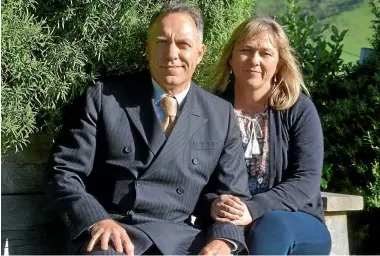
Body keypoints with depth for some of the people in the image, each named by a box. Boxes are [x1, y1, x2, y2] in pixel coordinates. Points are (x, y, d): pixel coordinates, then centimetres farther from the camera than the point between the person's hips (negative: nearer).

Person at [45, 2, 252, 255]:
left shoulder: (221, 114, 10)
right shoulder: (104, 98, 3)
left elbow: (233, 192, 9)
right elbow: (63, 171, 2)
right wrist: (96, 220, -16)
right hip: (111, 232, -3)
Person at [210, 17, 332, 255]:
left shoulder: (299, 110, -1)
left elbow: (306, 181, -10)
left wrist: (253, 209, -26)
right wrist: (212, 204, -23)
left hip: (297, 224, 0)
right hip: (228, 223, 0)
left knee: (271, 224, -35)